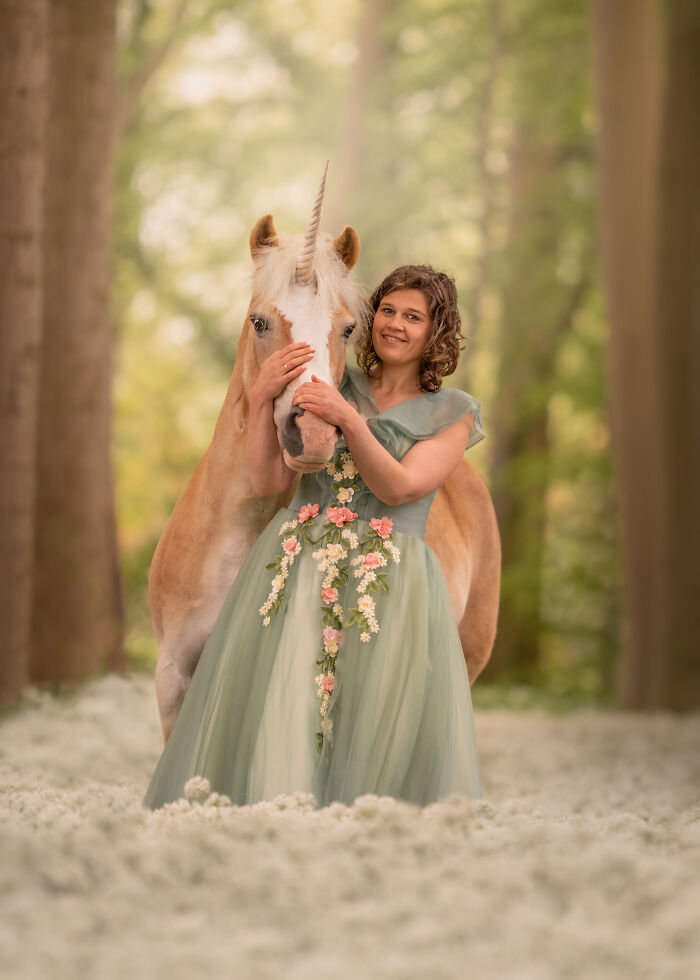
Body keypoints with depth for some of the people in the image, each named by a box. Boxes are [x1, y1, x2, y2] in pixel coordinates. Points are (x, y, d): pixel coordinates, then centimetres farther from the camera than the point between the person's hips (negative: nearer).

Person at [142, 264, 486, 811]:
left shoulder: (453, 413, 9)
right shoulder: (332, 386, 15)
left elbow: (399, 487, -8)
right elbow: (268, 476, 6)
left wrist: (348, 419, -19)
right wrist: (263, 398, -7)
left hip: (388, 583, -2)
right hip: (293, 569, 2)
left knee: (376, 744, -7)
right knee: (270, 723, -6)